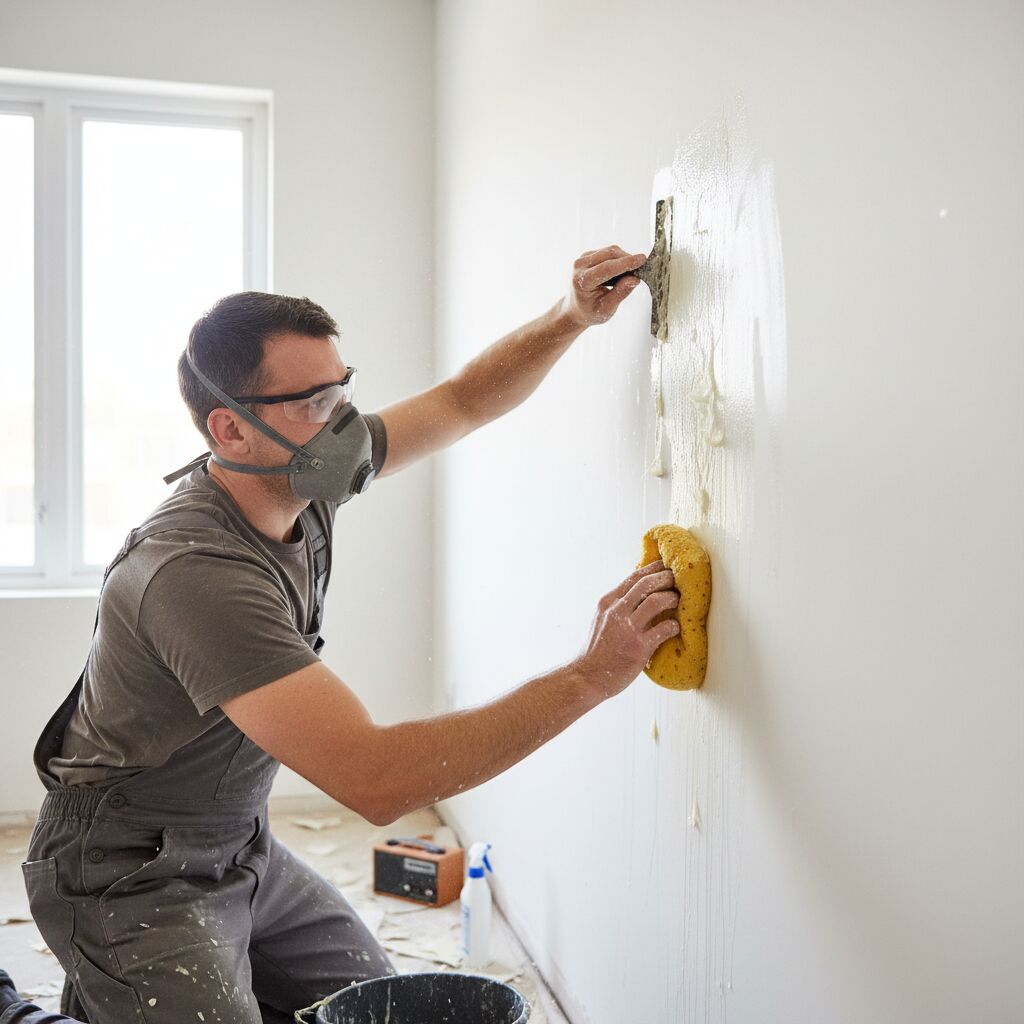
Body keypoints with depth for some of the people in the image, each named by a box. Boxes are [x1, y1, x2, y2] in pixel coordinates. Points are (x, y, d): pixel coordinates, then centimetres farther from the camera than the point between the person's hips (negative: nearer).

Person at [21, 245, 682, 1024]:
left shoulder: (302, 481, -8)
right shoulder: (199, 573, -35)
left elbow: (463, 402, 7)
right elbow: (377, 780, -40)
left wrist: (571, 317, -10)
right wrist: (591, 676, -38)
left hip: (239, 846, 8)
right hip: (132, 876, -8)